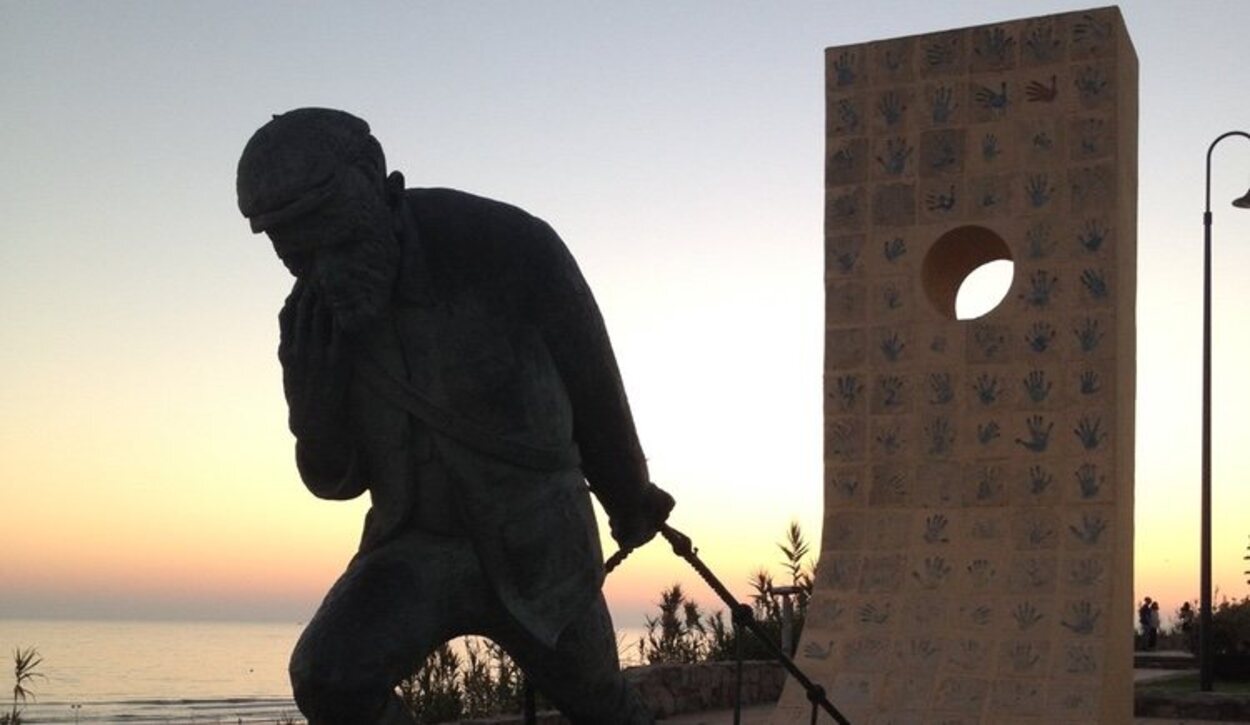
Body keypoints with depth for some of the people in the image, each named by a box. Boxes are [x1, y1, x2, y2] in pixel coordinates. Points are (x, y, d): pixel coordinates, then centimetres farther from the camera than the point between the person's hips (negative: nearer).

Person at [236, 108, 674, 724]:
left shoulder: (509, 246, -22)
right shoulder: (314, 322, -10)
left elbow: (592, 380, -6)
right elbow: (334, 478, -4)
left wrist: (631, 499, 10)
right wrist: (316, 385, -24)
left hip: (536, 545, -2)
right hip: (416, 548, 2)